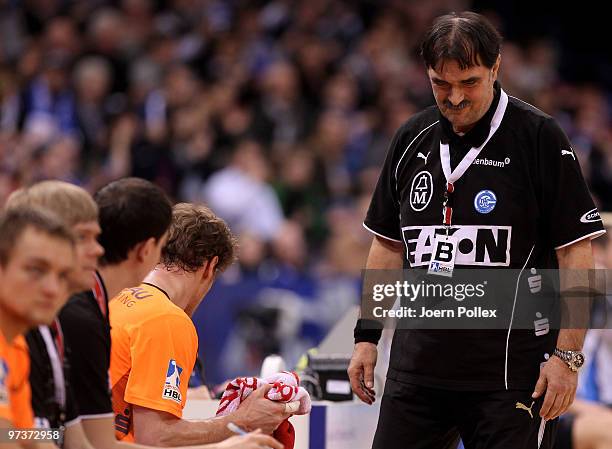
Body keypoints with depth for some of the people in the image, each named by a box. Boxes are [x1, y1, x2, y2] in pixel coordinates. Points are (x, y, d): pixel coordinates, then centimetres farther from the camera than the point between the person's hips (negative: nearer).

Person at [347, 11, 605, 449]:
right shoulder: (411, 140, 11)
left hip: (512, 373, -5)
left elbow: (576, 252, -6)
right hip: (417, 364, 5)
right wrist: (367, 335, 14)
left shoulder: (539, 137, -5)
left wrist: (568, 356, -12)